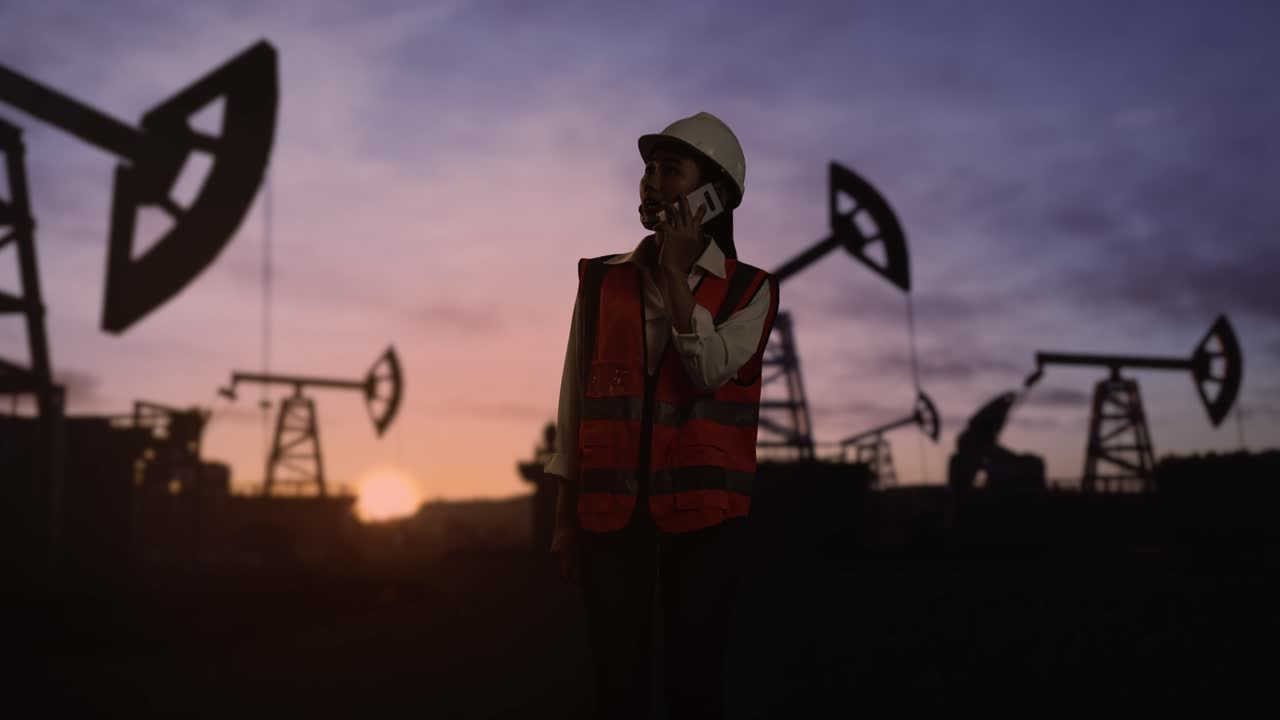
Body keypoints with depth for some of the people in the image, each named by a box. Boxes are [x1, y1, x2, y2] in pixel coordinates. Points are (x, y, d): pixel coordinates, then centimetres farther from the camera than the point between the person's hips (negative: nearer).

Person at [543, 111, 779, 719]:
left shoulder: (749, 291, 4)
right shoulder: (602, 281, 8)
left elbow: (711, 371, -12)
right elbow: (575, 401, 9)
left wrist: (676, 274, -9)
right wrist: (566, 516, 7)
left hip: (703, 509, -1)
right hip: (612, 507, 1)